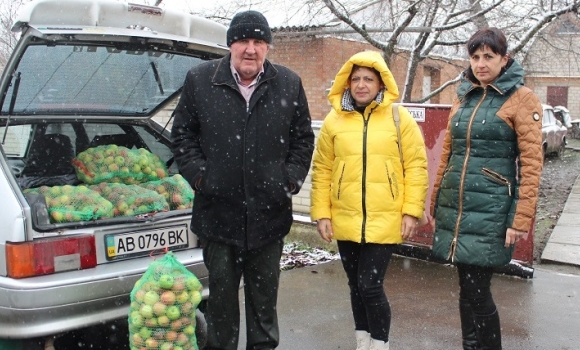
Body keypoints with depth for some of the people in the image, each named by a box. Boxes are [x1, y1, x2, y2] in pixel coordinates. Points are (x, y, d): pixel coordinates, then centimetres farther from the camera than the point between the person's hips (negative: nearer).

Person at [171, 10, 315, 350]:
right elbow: (183, 133, 6)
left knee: (264, 296, 15)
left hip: (269, 213, 1)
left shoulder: (289, 84, 3)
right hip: (218, 211, 0)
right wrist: (198, 174, -4)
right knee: (221, 294, 12)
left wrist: (291, 179, -1)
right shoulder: (200, 79, 1)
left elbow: (304, 137, 9)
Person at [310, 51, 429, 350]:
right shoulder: (334, 120, 4)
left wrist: (411, 210, -7)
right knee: (356, 286, 15)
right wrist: (321, 213, 0)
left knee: (370, 286, -5)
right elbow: (322, 170, 5)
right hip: (345, 221, 3)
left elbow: (416, 166, -2)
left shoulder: (400, 118, -1)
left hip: (385, 221, -3)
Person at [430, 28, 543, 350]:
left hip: (490, 211, -5)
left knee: (474, 292, -3)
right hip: (455, 208, 5)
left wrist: (521, 219, -15)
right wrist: (435, 205, 16)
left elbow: (531, 163, -10)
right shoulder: (463, 97, 13)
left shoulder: (521, 98, -4)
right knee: (470, 289, 11)